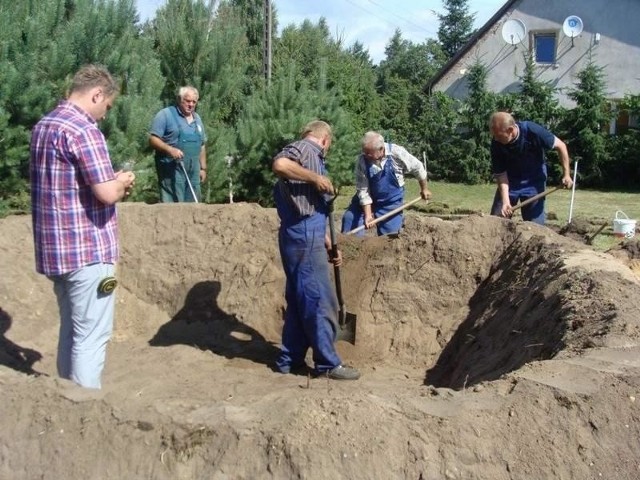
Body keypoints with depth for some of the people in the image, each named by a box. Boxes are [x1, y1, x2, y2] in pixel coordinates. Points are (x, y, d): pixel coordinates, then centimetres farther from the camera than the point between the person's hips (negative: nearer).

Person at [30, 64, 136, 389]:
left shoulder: (43, 126, 13)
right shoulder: (83, 129, -17)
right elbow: (106, 193, -23)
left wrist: (111, 183, 13)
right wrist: (122, 183, -2)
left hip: (54, 247, 9)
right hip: (88, 249, -9)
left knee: (72, 329, 18)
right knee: (91, 335, -1)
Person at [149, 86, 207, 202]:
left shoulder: (197, 118, 17)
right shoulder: (166, 114, -5)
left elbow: (202, 145, 23)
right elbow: (153, 139, -10)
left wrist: (203, 168, 17)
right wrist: (170, 149, -25)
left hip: (193, 171, 7)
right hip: (172, 170, -7)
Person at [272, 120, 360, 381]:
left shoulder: (313, 158, 24)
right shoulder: (304, 148, -3)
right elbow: (279, 164, -27)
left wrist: (329, 246, 25)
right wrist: (315, 178, -18)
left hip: (306, 236, 10)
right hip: (303, 236, -10)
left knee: (300, 301, 14)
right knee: (320, 302, -3)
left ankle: (290, 359, 22)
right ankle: (328, 363, 5)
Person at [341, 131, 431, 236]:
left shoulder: (396, 153, -25)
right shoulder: (362, 160, -23)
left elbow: (417, 168, -8)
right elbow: (363, 190, -19)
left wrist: (424, 189, 4)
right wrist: (368, 215, -25)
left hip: (391, 201, -1)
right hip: (369, 199, 1)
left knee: (389, 237, -1)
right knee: (350, 218, -10)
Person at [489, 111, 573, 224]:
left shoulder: (532, 131, -28)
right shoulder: (497, 144, -23)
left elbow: (560, 145, -14)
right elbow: (500, 174, -17)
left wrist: (566, 174, -12)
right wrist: (505, 201, -28)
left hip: (534, 181, -2)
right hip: (510, 181, 2)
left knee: (535, 224, -2)